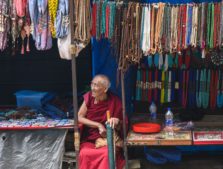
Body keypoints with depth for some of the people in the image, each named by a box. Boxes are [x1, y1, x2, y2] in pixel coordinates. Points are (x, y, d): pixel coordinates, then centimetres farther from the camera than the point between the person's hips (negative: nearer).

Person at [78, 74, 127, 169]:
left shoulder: (114, 101, -8)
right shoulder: (89, 96, -2)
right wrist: (98, 125, -15)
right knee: (84, 153, -30)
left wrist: (117, 122, -24)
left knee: (108, 153, -34)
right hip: (90, 138, 2)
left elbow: (122, 126, 0)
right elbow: (79, 117, -4)